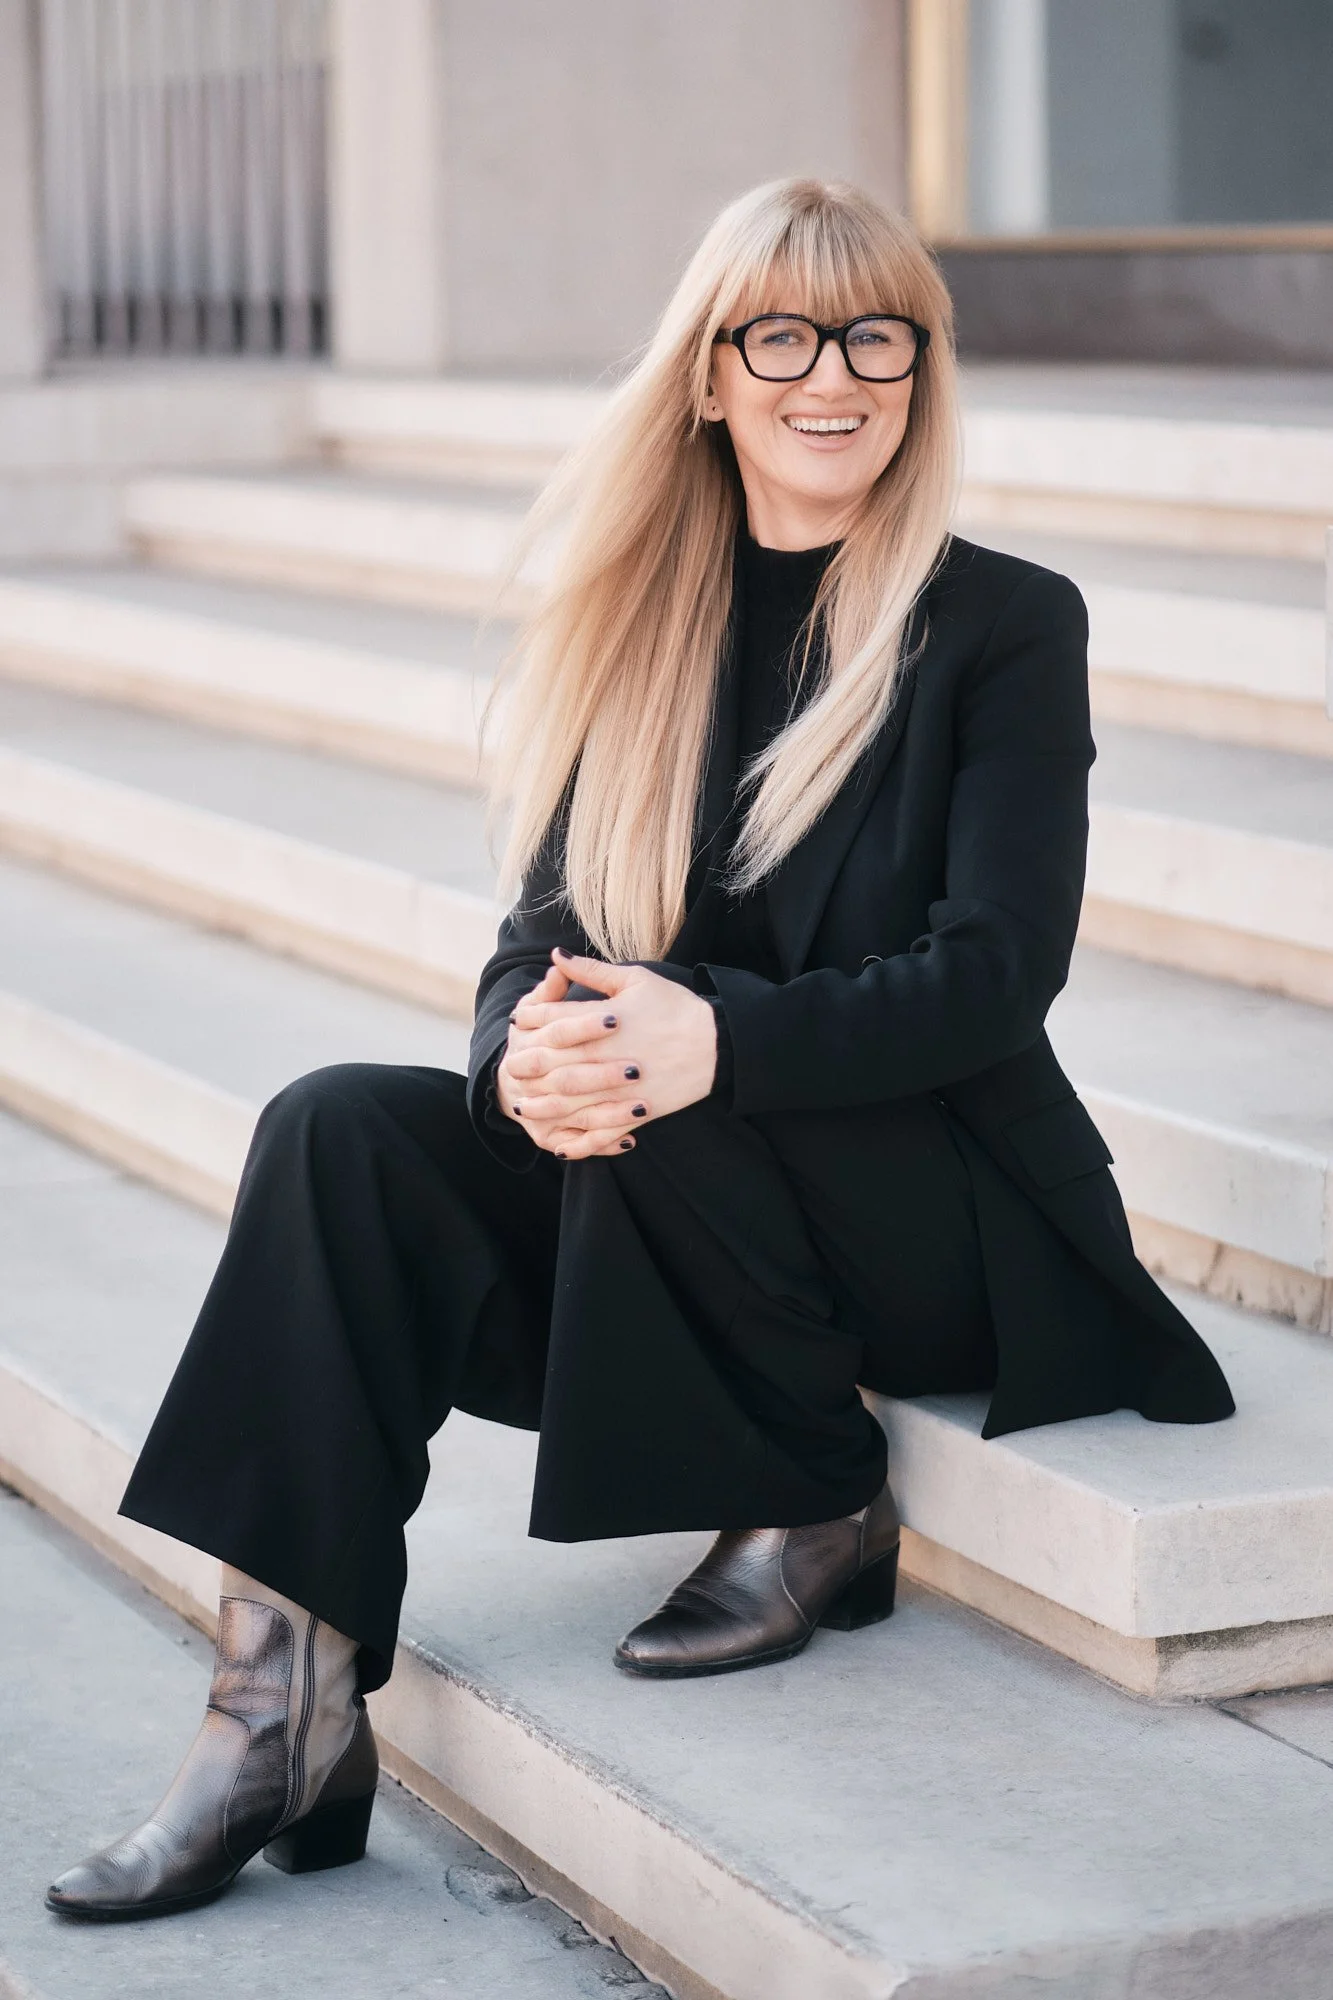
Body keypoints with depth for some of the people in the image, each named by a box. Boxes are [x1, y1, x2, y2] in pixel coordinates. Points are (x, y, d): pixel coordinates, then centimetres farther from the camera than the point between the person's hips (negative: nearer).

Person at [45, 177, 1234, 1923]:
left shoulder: (1007, 628, -5)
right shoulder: (644, 630, 9)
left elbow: (995, 974, -14)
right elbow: (548, 929, 5)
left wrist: (710, 1039, -30)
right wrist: (525, 1050, -22)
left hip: (952, 1222, -5)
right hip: (665, 1209, 5)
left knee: (657, 1116, -34)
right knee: (340, 1130, -19)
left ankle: (820, 1513, -9)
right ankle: (288, 1713, -25)